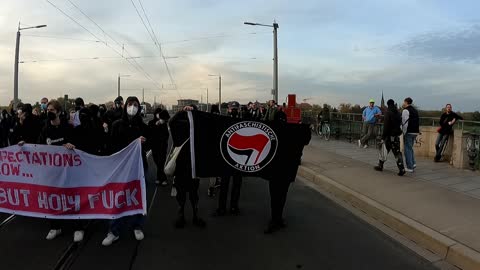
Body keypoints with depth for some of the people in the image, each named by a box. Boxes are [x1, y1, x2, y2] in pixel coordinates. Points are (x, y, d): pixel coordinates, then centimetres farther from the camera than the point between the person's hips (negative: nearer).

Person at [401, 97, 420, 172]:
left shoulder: (405, 110, -11)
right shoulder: (415, 110, 16)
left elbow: (405, 123, -16)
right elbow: (418, 122, 18)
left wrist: (404, 132, -12)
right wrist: (418, 131, 21)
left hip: (409, 132, -8)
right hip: (415, 132, 8)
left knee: (407, 149, -1)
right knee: (410, 148, 21)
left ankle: (410, 167, 1)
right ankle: (413, 163, 15)